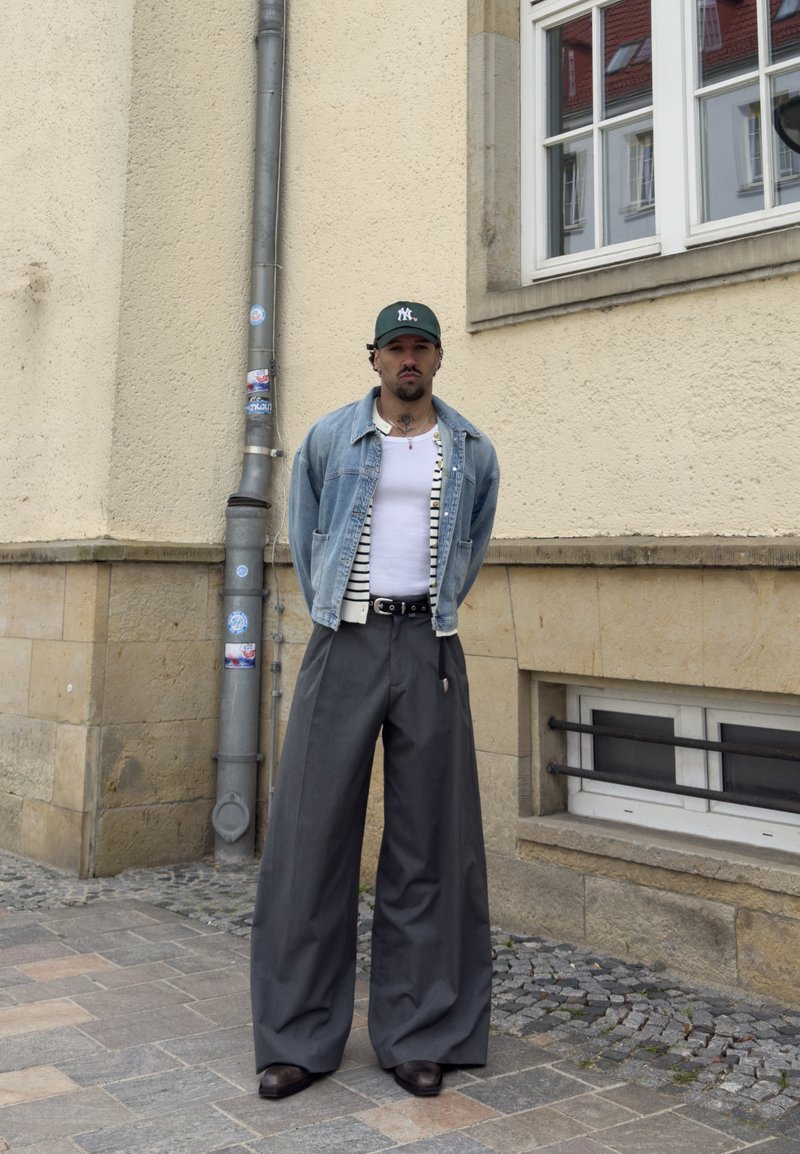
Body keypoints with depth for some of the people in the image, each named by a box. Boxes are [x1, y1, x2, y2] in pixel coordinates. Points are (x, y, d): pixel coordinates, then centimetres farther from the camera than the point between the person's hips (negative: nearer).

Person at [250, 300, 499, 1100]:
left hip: (431, 650, 1)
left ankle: (421, 1037, 13)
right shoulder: (328, 439, 7)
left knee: (430, 839, 2)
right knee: (312, 832, -3)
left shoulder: (473, 452, 10)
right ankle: (297, 1040, 8)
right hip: (343, 645, -1)